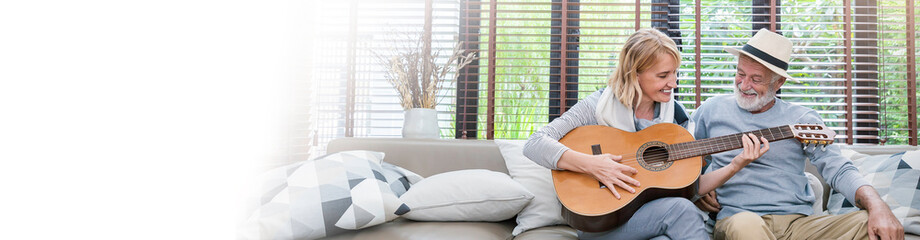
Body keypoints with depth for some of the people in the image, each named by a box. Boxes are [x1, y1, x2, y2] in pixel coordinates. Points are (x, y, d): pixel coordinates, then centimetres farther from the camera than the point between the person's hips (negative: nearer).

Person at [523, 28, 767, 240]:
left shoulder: (677, 116, 8)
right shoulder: (598, 105, -6)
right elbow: (534, 144, -15)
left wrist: (736, 165, -7)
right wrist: (590, 164, -26)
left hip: (658, 213, 4)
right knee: (681, 209, -29)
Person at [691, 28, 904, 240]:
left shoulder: (802, 119, 10)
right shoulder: (713, 109, 10)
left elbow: (839, 170, 1)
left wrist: (877, 206, -19)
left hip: (798, 223, 3)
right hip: (735, 220, -3)